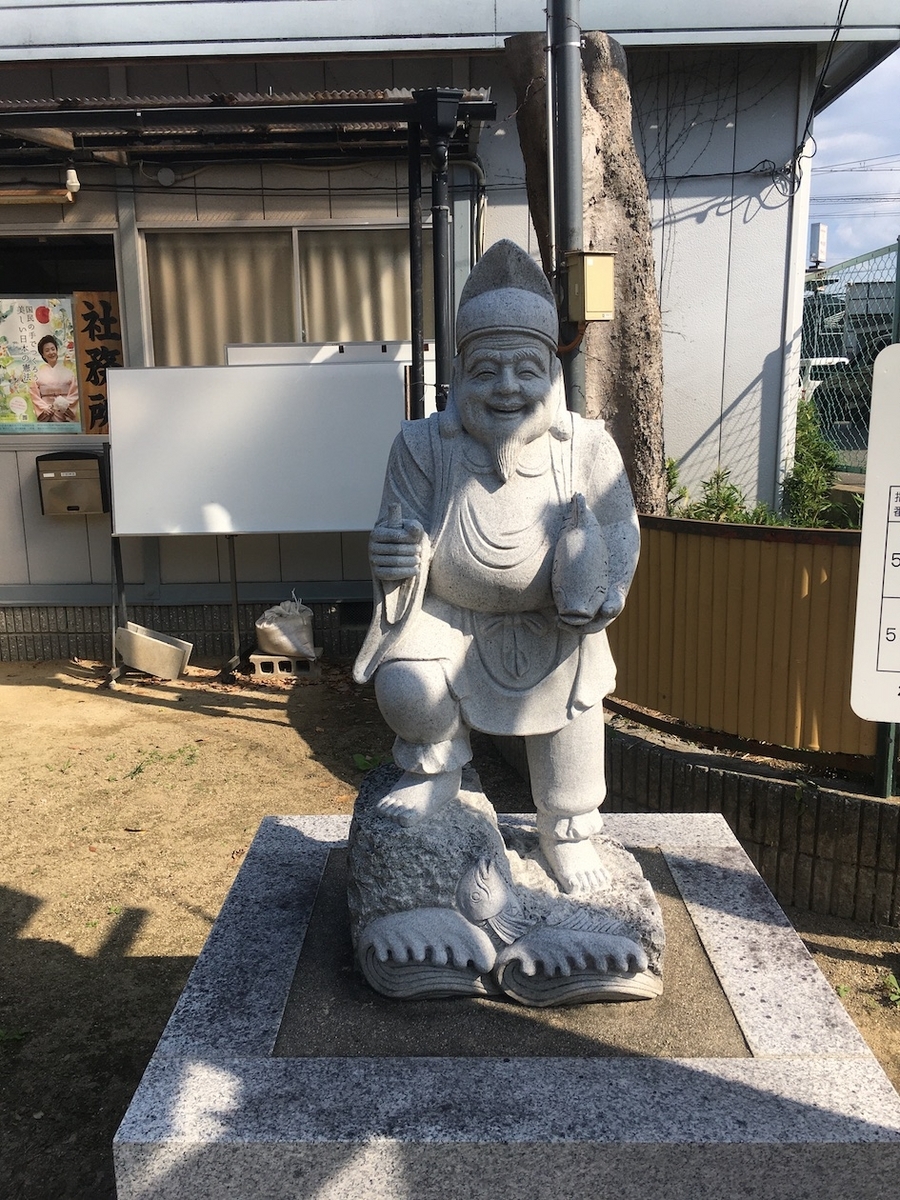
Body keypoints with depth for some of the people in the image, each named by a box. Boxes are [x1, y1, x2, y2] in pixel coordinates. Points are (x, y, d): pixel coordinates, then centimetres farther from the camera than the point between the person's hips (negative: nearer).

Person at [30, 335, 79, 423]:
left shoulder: (67, 371, 8)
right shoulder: (39, 373, 8)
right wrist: (44, 407, -8)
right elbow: (35, 395, 7)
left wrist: (65, 405, -10)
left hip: (66, 415, 0)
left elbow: (74, 393, 4)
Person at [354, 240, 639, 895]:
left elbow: (620, 532, -8)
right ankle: (437, 772, 9)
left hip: (554, 634, 2)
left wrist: (603, 593, -28)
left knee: (570, 728, 14)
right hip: (450, 620, -1)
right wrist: (396, 560, -40)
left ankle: (567, 831, 46)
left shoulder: (588, 446, -18)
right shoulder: (424, 445, -20)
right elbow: (406, 542, -15)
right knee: (406, 688, -27)